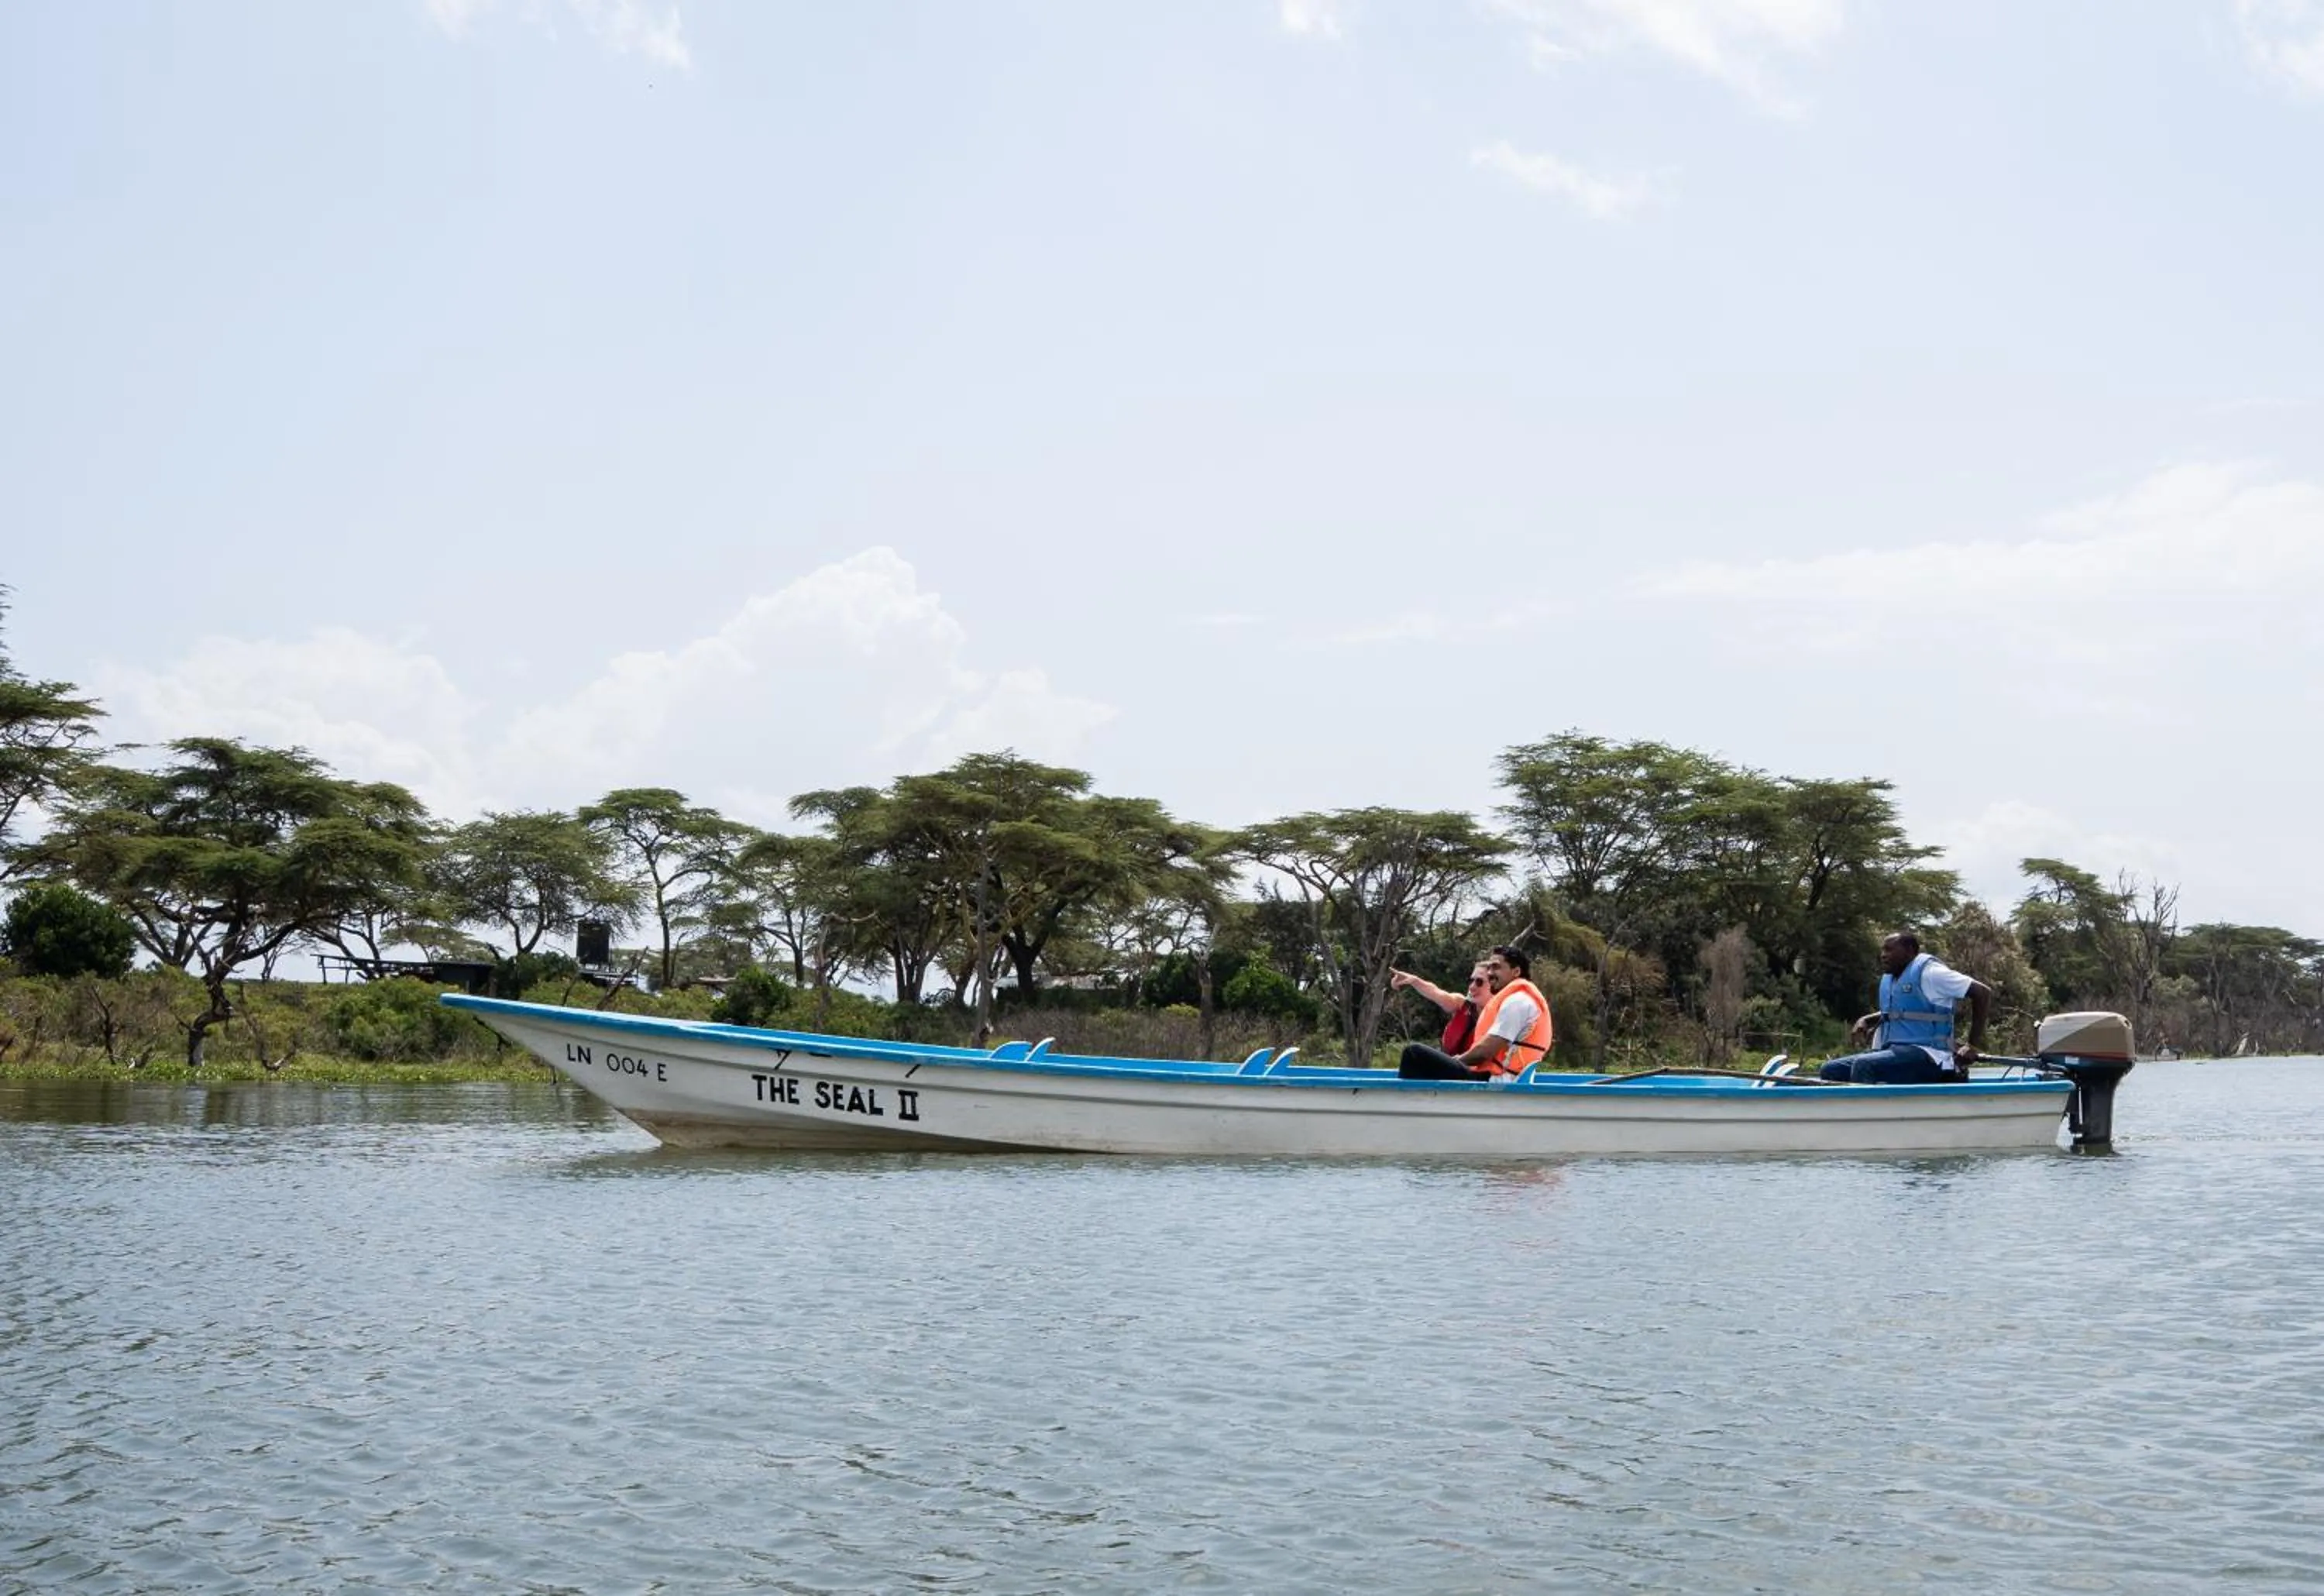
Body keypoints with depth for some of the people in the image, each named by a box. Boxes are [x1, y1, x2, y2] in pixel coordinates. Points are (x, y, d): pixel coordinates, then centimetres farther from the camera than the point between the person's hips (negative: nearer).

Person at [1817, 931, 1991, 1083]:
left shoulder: (1928, 972, -7)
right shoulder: (1888, 979, 17)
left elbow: (1983, 993, -11)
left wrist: (1973, 1046, -11)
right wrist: (1866, 1021, 14)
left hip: (1927, 1057, -9)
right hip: (1893, 1053, 9)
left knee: (1863, 1066, -31)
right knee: (1832, 1070, -4)